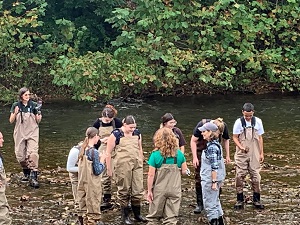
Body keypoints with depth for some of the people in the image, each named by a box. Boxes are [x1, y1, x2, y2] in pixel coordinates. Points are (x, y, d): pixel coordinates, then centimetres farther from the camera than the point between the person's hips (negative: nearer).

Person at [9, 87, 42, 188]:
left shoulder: (34, 105, 1)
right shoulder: (16, 105, 3)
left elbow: (38, 121, 6)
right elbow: (11, 121, 5)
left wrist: (39, 115, -15)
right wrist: (15, 113, -13)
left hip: (32, 133, -2)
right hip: (20, 133, 2)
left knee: (33, 154, -17)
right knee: (20, 155, 3)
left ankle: (33, 177, -18)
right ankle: (26, 173, 28)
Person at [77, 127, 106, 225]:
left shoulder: (83, 150, 5)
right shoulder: (94, 152, -17)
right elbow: (98, 171, -15)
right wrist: (102, 160, -2)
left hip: (83, 184, 7)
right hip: (92, 186, -7)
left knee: (85, 210, 14)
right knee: (93, 211, 2)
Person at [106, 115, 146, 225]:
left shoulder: (137, 133, 5)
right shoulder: (116, 135, -9)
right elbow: (108, 152, -4)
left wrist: (141, 163, 19)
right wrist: (109, 169, -3)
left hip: (137, 165, 4)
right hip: (122, 166, -4)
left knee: (138, 190, 5)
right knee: (124, 191, 6)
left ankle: (137, 214, 21)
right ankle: (125, 216, 17)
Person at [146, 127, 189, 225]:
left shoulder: (155, 155, -11)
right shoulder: (179, 154, -3)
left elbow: (151, 175, -11)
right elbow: (184, 171, 3)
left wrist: (149, 191, -4)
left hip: (159, 190, -2)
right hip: (175, 190, 2)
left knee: (153, 217, 11)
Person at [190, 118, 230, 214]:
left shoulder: (224, 127, -18)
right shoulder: (202, 125, -26)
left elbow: (226, 140, 3)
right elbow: (193, 140, -16)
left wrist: (227, 156, 5)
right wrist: (195, 157, -20)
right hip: (201, 151, -2)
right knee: (199, 178, -1)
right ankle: (200, 204, 8)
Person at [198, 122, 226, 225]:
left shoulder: (211, 147, -21)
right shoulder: (216, 144, 9)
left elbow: (214, 166, -23)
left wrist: (214, 182, -22)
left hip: (210, 179, -10)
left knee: (209, 203, -1)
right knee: (215, 201, 20)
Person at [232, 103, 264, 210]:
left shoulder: (257, 122, 0)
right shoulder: (239, 122, -6)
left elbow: (260, 138, 7)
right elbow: (235, 137, -2)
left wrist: (261, 153, 6)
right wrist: (241, 147, -19)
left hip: (254, 154, 1)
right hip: (241, 154, -1)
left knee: (255, 176, 2)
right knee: (240, 176, -1)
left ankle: (256, 200, 12)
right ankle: (240, 200, 9)